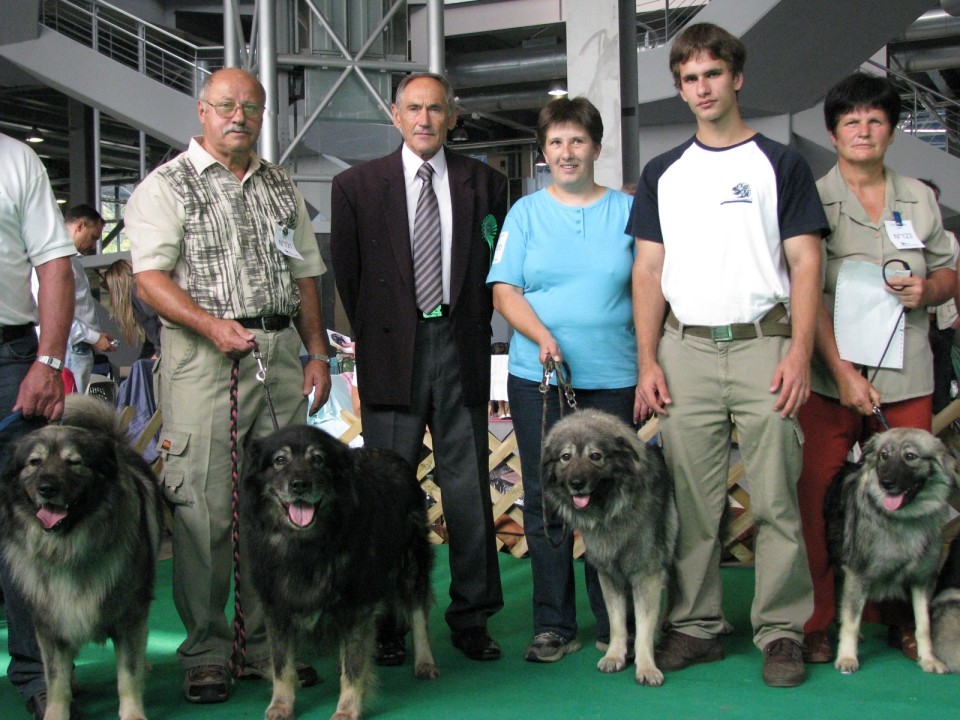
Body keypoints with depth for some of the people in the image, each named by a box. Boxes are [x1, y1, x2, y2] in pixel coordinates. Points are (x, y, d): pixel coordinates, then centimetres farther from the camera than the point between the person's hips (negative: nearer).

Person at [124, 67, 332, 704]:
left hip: (281, 353, 5)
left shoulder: (281, 187, 19)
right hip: (203, 359, -5)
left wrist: (318, 353, 10)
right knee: (204, 507, -6)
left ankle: (268, 644, 15)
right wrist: (213, 325, -19)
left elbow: (305, 275, 20)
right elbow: (150, 276, -6)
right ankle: (206, 653, 5)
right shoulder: (168, 185, 3)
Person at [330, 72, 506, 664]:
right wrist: (374, 339, 6)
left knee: (469, 484, 3)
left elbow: (494, 267, 12)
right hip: (392, 349, -1)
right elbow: (347, 271, 8)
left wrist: (473, 329, 6)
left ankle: (471, 617, 13)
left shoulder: (485, 183, 8)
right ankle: (389, 622, 11)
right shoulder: (356, 185, 5)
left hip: (461, 347, 1)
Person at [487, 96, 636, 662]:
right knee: (546, 502, 4)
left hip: (613, 380, -1)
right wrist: (543, 337, -15)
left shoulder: (627, 211, 9)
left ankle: (616, 626, 13)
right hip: (537, 378, 1)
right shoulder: (526, 213, 10)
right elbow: (504, 290, 3)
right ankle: (554, 626, 15)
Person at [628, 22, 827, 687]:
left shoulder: (780, 164, 6)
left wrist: (800, 352, -10)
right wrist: (647, 361, 3)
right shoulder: (663, 173, 14)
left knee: (776, 500, -2)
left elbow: (805, 263, 1)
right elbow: (649, 270, 12)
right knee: (693, 502, 4)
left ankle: (781, 630, 8)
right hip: (685, 351, 3)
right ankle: (697, 626, 14)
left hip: (763, 345, -2)